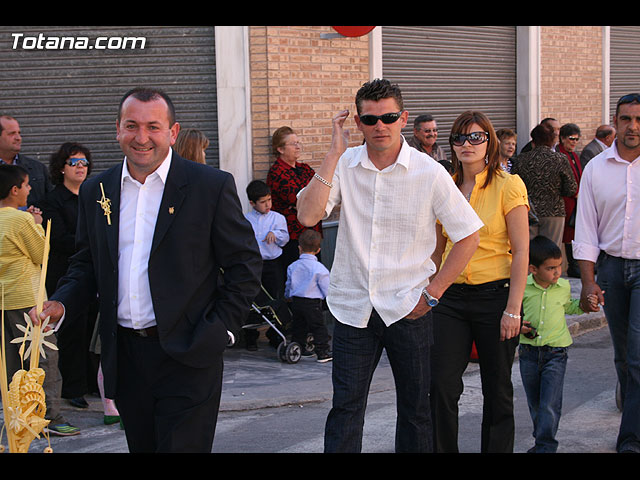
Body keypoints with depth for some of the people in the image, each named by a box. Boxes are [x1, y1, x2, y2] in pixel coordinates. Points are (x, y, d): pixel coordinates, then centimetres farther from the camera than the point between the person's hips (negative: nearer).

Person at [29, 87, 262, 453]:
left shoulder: (212, 185, -5)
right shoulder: (95, 191, 8)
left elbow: (245, 265, -2)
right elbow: (87, 265, 17)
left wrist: (220, 330, -10)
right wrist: (61, 303, -2)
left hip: (187, 356, -4)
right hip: (124, 358, 5)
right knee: (141, 446, 14)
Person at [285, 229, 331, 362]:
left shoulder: (292, 267, 2)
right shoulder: (319, 269, -14)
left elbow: (288, 286, 13)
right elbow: (327, 290, -10)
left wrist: (288, 296, 32)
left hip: (295, 301, 5)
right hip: (312, 303, -5)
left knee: (298, 326, 17)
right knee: (318, 327, 2)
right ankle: (322, 352, 2)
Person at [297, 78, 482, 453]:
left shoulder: (429, 172, -6)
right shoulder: (345, 165, -1)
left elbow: (469, 234, 0)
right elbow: (308, 215, -15)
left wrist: (433, 293, -4)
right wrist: (335, 152, -15)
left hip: (408, 309, -1)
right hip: (353, 307, 1)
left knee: (416, 408, 11)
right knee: (345, 408, 1)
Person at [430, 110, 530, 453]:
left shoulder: (508, 186, -6)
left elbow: (521, 252, -9)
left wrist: (513, 309, -14)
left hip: (494, 295, -3)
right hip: (451, 297, 4)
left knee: (497, 389, 7)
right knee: (442, 387, -3)